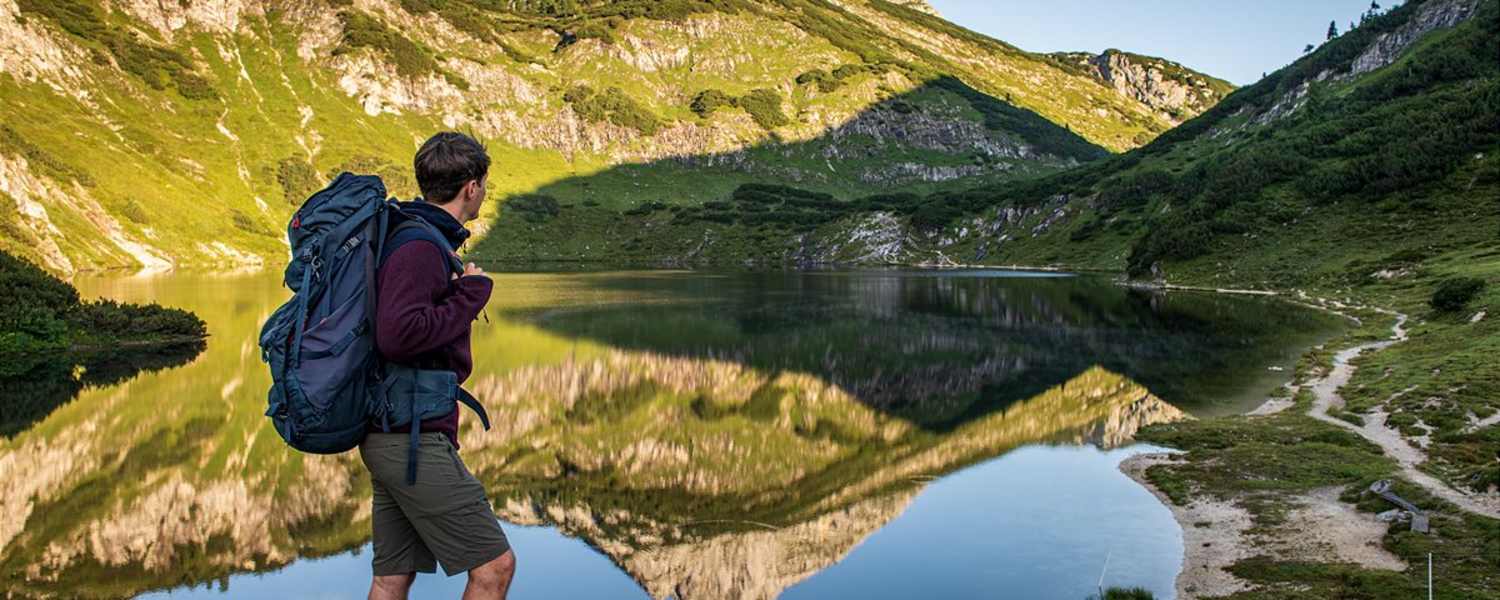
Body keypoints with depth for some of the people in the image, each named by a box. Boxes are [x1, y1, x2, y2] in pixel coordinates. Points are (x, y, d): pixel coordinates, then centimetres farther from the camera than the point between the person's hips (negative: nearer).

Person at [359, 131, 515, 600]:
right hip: (414, 439, -10)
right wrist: (470, 296, -16)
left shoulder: (413, 240, 15)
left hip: (389, 437, 10)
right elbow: (398, 336, -28)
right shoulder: (421, 247, -15)